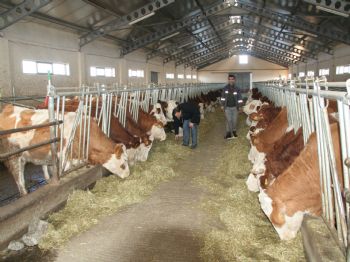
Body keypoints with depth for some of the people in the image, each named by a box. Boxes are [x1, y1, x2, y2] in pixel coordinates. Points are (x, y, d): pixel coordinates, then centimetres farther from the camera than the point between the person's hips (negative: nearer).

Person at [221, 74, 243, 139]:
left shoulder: (237, 89, -3)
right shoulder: (225, 88, -2)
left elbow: (239, 98, 2)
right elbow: (223, 97, 5)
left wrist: (239, 106, 0)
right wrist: (222, 105, 3)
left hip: (235, 107, 1)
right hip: (227, 107, -1)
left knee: (234, 120, 6)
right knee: (228, 120, -5)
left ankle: (234, 131, 25)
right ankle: (228, 133, 3)